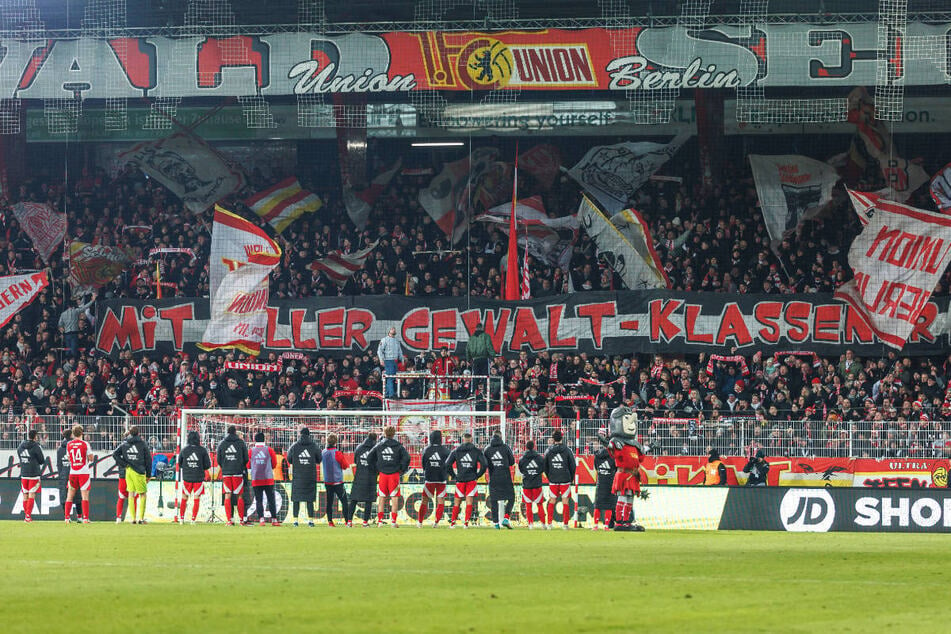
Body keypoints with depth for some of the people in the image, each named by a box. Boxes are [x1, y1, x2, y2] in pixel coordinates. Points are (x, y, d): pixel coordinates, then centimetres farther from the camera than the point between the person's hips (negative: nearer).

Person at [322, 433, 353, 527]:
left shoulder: (324, 453, 2)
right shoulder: (337, 453, -13)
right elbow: (346, 466, -5)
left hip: (327, 481, 5)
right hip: (337, 482, -5)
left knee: (329, 502, 11)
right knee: (345, 502, -1)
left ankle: (330, 521, 6)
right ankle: (348, 521, -9)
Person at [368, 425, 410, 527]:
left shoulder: (379, 446, 7)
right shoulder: (398, 446, 1)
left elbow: (369, 458, 6)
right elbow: (406, 457, -9)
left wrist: (376, 469, 13)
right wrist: (402, 470, 2)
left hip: (382, 474, 2)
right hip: (394, 474, -2)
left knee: (381, 498, 8)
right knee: (394, 497, 0)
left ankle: (380, 520, 5)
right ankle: (393, 521, -5)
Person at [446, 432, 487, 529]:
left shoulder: (456, 451, 6)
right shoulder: (477, 451, 2)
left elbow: (447, 465, 0)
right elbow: (484, 465, -6)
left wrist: (453, 476, 8)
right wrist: (478, 475, 4)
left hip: (460, 480, 1)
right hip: (472, 480, -1)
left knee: (457, 502, 11)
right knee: (469, 502, 0)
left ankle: (453, 523, 10)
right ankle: (466, 523, -7)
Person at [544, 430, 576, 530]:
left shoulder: (548, 451, 2)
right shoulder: (567, 450, -3)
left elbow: (545, 467, 9)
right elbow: (573, 466, 1)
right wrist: (571, 478, 13)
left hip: (553, 480, 1)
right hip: (565, 480, -1)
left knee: (552, 502, 8)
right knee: (565, 502, 2)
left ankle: (549, 523, 3)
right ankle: (565, 524, 1)